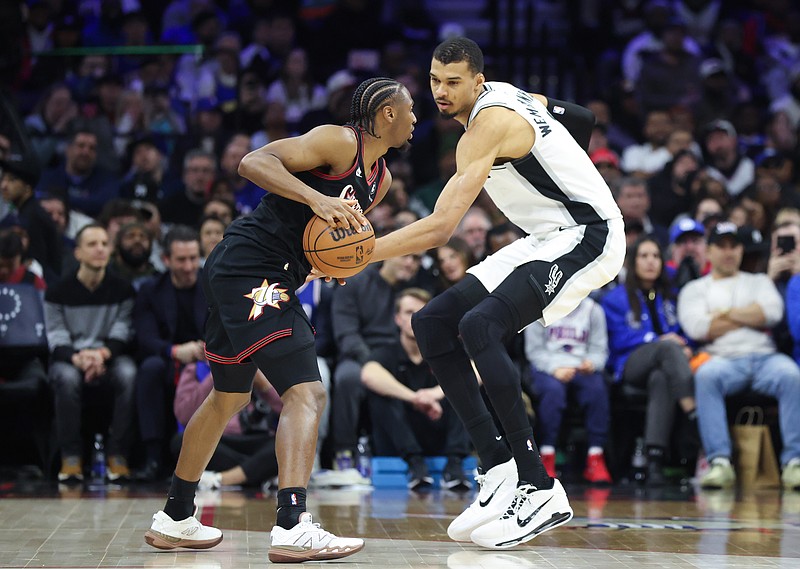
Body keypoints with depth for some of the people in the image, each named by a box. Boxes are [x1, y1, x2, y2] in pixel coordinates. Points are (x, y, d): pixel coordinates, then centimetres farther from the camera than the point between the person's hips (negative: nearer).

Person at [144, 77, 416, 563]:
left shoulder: (381, 179, 15)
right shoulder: (339, 142, -13)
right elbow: (254, 162, -22)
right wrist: (317, 199, -33)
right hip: (250, 269, -11)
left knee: (229, 399, 20)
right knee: (307, 393, -18)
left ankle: (175, 520, 32)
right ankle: (292, 528, -27)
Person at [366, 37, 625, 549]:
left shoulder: (488, 125, -20)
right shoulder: (506, 94, 9)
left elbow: (440, 227, -29)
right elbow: (581, 119, 24)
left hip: (586, 237, -11)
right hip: (546, 239, 11)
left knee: (480, 325, -30)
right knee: (432, 325, 3)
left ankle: (541, 491, -26)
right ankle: (501, 472, -2)